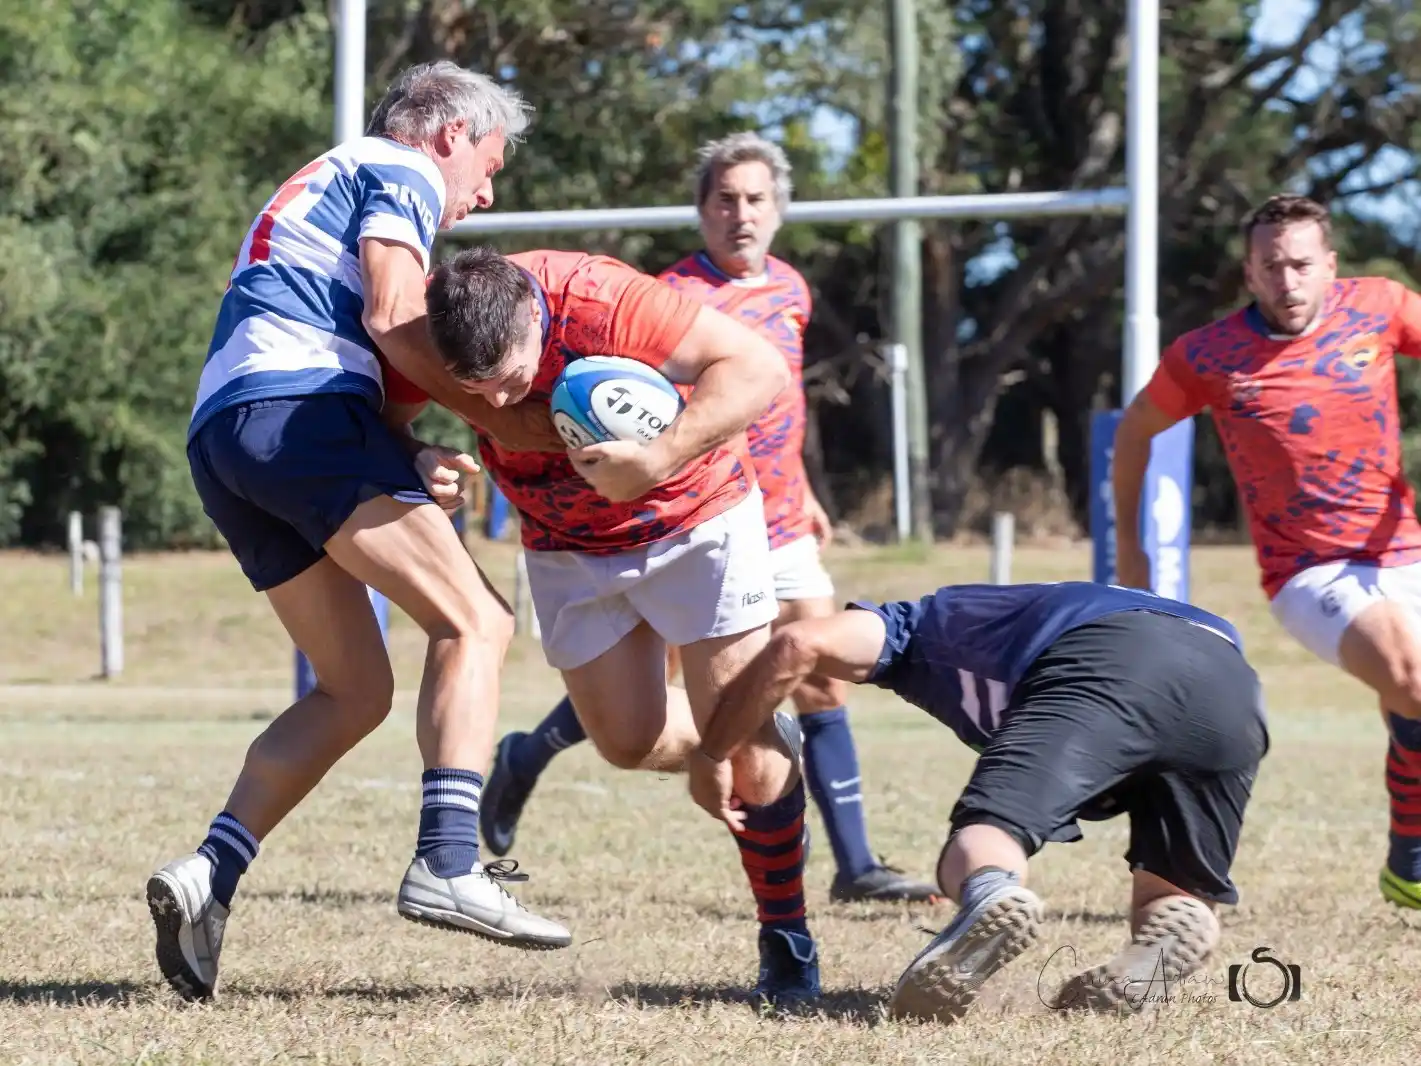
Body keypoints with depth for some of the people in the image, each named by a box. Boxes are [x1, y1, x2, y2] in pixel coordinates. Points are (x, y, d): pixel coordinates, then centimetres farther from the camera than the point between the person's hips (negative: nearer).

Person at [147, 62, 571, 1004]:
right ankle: (448, 865, -27)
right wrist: (502, 416, -3)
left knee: (355, 689, 10)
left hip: (220, 433, 9)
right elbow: (392, 317, -10)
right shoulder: (403, 173, 7)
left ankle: (210, 876, -4)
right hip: (299, 406, -9)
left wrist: (416, 462, 13)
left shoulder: (323, 183, 36)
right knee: (474, 621, -12)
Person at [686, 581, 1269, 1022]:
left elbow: (800, 644, 13)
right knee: (1178, 904, 15)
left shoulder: (915, 624, 32)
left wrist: (712, 755, 22)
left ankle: (989, 898, -48)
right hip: (1233, 678, 5)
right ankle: (1166, 940, -21)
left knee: (985, 834, -11)